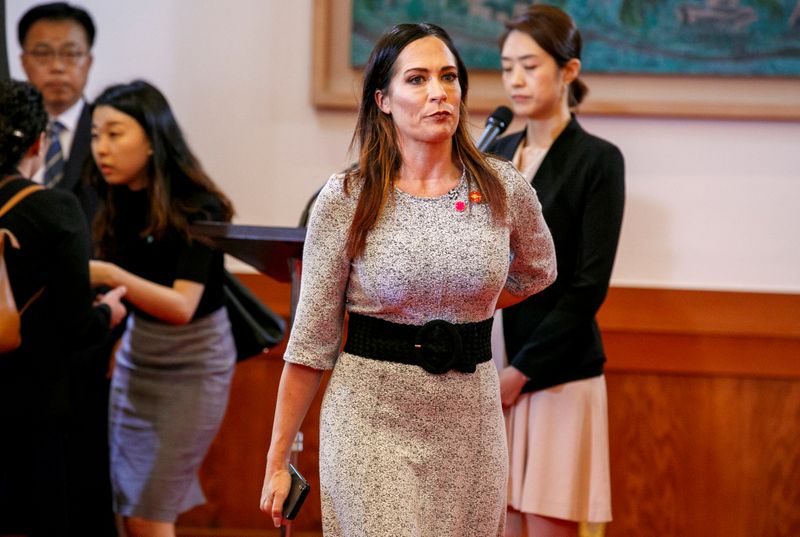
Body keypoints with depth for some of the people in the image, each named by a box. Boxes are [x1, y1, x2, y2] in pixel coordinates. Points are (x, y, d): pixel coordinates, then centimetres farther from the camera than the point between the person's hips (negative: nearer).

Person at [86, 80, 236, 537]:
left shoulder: (197, 209, -21)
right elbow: (132, 285, 4)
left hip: (194, 366, -6)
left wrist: (114, 277, -44)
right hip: (137, 357, 6)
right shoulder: (117, 204, -4)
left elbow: (182, 307, -31)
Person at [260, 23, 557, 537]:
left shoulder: (505, 190, 1)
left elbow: (536, 272, 24)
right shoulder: (346, 200, -5)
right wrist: (278, 460, -1)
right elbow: (312, 341, -2)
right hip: (372, 421, -3)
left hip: (471, 422, 3)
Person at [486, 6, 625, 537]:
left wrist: (521, 371, -14)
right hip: (484, 370, 5)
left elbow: (589, 285, -12)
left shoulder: (597, 160, -6)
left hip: (555, 374, -5)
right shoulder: (496, 154, 11)